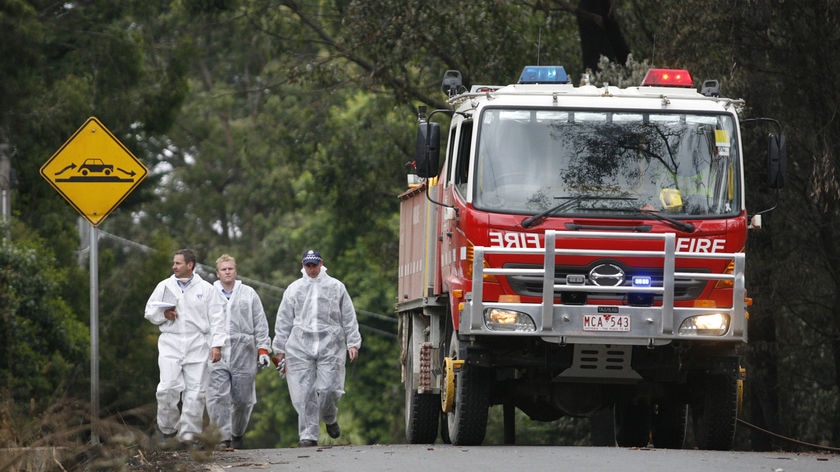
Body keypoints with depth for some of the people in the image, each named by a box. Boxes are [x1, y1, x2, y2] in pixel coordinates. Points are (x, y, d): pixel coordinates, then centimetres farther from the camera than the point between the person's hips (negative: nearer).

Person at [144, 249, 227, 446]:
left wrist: (216, 345, -5)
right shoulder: (164, 287, 11)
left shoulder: (206, 289, 6)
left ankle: (189, 433, 3)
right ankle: (168, 428, 4)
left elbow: (217, 319, 4)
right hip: (171, 344, 1)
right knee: (168, 388, -13)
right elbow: (149, 311, 17)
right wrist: (163, 314, -5)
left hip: (197, 346, -1)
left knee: (195, 391, -3)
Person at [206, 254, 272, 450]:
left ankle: (238, 434, 20)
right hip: (217, 352, -1)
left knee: (243, 399, 1)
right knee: (218, 397, -13)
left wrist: (263, 349, 4)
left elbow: (260, 323, 11)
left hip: (243, 353, 1)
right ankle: (224, 436, -13)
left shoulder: (249, 294, 11)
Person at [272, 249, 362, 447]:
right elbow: (283, 321, 15)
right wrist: (280, 349, 10)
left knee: (329, 389, -9)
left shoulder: (336, 287, 10)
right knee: (304, 393, -5)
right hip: (300, 347, 1)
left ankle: (330, 418, 22)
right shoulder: (294, 289, 13)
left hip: (330, 347, -1)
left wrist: (353, 343, 4)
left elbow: (349, 318, 11)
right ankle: (308, 435, 0)